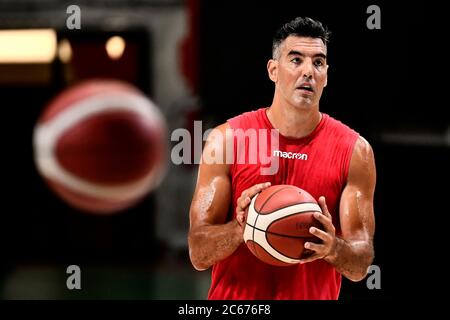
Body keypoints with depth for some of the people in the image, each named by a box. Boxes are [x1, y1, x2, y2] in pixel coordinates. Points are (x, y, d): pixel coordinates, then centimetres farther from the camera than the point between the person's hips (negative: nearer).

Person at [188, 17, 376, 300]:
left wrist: (333, 248, -25)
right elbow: (198, 254, -8)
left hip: (315, 295, 1)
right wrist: (240, 230, -26)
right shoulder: (226, 139, -7)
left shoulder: (356, 151, -5)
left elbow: (361, 266, -6)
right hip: (235, 299, 0)